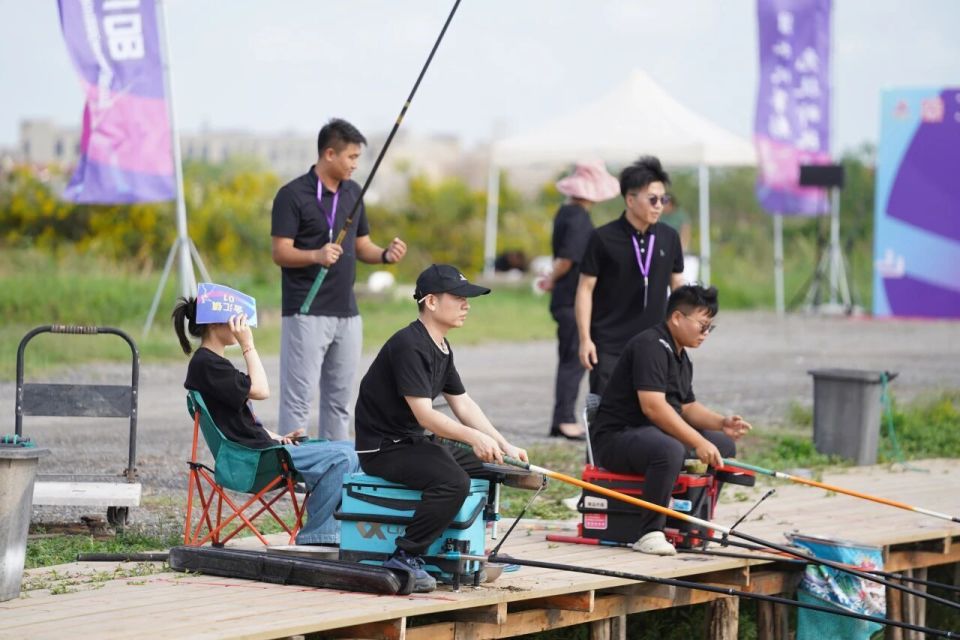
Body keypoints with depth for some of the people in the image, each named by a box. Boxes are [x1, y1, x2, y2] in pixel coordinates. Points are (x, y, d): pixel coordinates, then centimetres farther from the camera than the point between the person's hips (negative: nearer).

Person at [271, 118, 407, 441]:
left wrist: (385, 255, -3)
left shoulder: (352, 192, 13)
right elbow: (280, 253, -12)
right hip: (306, 313, -7)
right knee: (299, 396, -7)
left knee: (339, 398, 11)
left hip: (347, 313, 7)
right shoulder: (293, 195, -9)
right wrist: (316, 256, -30)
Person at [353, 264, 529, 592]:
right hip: (383, 449, -10)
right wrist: (474, 437, -35)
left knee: (489, 467, 11)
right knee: (453, 480, -31)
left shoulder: (441, 348, 12)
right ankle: (405, 559, -24)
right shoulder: (409, 345, -20)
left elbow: (463, 403, 15)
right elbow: (424, 415, -26)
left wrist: (504, 446, 4)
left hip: (413, 442, 10)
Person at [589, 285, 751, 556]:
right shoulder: (651, 346, -17)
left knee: (724, 445, 7)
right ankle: (650, 533, -30)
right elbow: (653, 406, -26)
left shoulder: (681, 357, 18)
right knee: (670, 449, -39)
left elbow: (687, 406, 22)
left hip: (656, 433, 11)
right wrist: (698, 443, -28)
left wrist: (721, 423, 2)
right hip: (616, 437, -11)